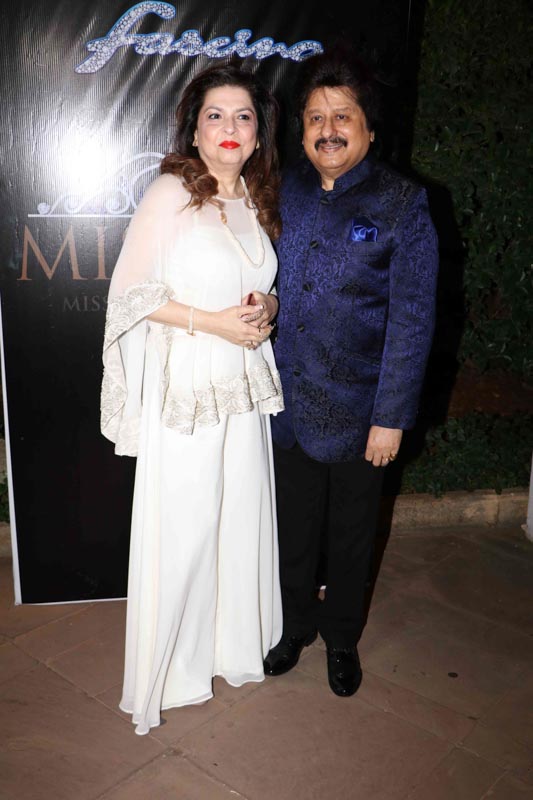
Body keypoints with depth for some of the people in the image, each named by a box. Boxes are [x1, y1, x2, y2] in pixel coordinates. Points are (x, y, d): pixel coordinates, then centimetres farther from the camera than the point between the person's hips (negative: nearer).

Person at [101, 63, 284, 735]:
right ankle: (170, 663, 22)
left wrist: (265, 309, -2)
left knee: (241, 514, 12)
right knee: (181, 524, 1)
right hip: (183, 384, -6)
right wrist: (213, 321, -16)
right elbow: (131, 290, -10)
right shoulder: (170, 193, -8)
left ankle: (232, 642, 34)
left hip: (243, 385, 6)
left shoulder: (256, 201, 11)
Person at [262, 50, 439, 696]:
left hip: (356, 409, -3)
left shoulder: (401, 204, -9)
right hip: (287, 401, 3)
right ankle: (296, 625, 43)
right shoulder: (283, 193, 3)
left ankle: (341, 637, 40)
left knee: (349, 534, 15)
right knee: (293, 527, 18)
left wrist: (392, 416, -13)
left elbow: (412, 317, -11)